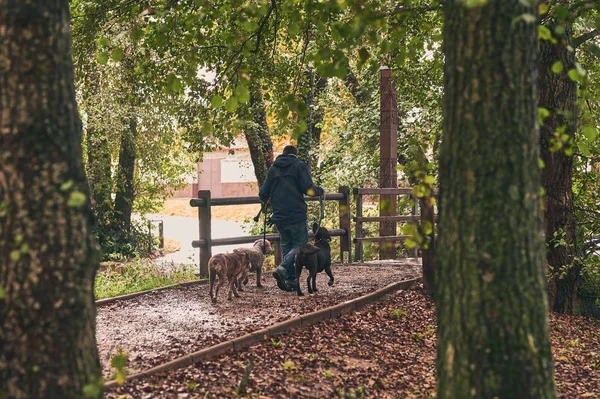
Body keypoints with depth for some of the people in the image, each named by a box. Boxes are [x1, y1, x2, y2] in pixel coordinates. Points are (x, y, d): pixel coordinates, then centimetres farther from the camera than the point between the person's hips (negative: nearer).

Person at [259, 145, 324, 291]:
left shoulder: (273, 169, 14)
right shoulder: (300, 166, 0)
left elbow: (263, 195, 12)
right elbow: (308, 189, -10)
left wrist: (267, 199, 35)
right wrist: (320, 191, 9)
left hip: (279, 216, 5)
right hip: (296, 214, -5)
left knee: (286, 246, 12)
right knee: (300, 244, 0)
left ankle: (290, 280, 5)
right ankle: (283, 269, -22)